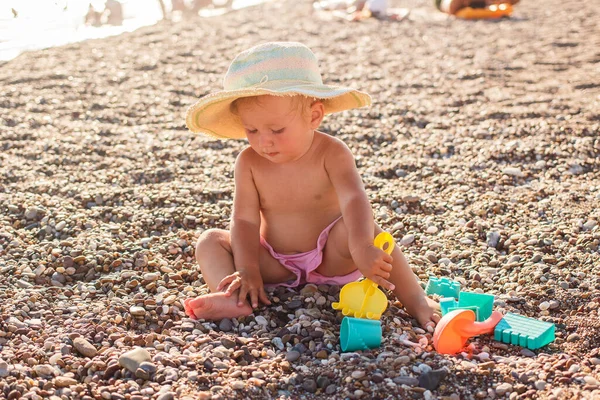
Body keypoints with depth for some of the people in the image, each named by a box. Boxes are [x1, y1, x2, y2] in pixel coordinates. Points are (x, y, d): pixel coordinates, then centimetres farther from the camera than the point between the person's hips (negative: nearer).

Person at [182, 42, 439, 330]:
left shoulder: (331, 153, -16)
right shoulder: (249, 163, -9)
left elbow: (354, 199, -31)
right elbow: (245, 220, -10)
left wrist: (361, 246, -49)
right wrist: (247, 270, -23)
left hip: (331, 260, -3)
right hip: (276, 266, 3)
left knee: (362, 229, -32)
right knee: (210, 241, -12)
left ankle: (416, 301, -26)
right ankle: (233, 300, -37)